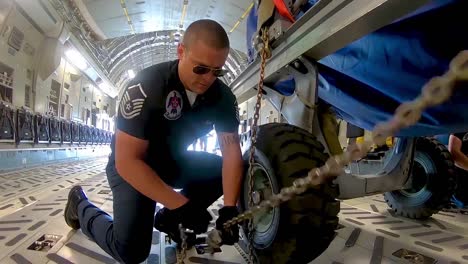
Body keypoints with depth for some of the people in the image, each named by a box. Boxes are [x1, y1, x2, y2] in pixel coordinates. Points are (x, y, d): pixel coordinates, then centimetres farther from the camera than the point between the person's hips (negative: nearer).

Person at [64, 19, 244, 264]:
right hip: (131, 166, -5)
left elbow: (232, 152, -14)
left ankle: (166, 219, 5)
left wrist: (229, 208, -28)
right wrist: (180, 204, -36)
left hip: (173, 160, 6)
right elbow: (127, 161, -31)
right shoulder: (147, 86, -29)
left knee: (227, 170, -13)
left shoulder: (223, 96, -14)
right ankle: (81, 205, 14)